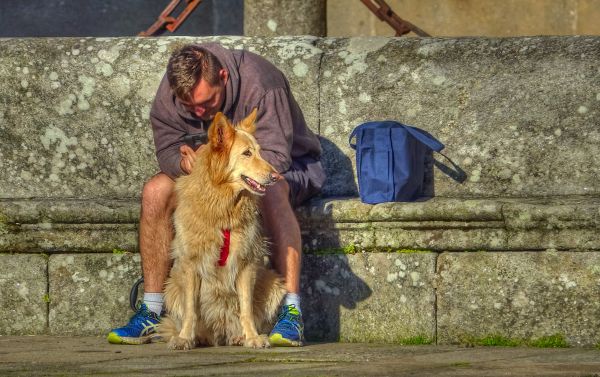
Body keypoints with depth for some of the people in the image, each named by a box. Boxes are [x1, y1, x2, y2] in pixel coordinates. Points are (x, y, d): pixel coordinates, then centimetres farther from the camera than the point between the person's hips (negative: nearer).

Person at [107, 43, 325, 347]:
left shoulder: (258, 82, -32)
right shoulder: (167, 97, -16)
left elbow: (275, 156, -33)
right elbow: (167, 150, -9)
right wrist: (185, 162, -34)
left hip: (287, 166, -5)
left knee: (270, 191, -40)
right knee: (155, 191, -17)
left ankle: (291, 312, -42)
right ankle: (150, 313, -12)